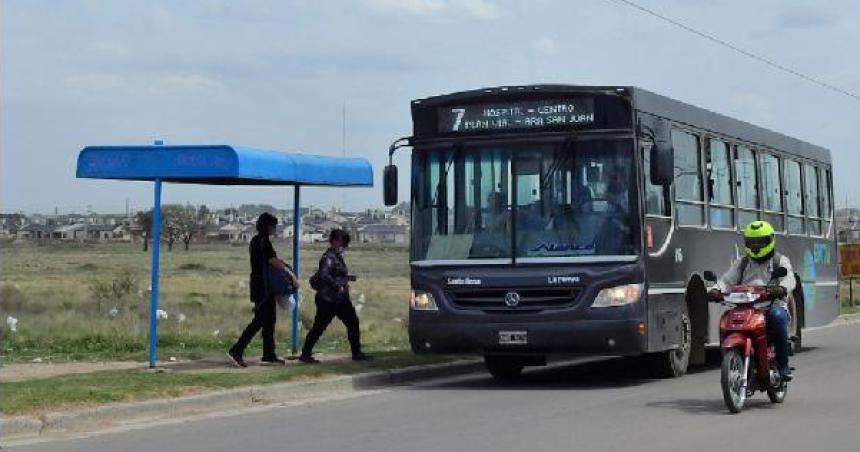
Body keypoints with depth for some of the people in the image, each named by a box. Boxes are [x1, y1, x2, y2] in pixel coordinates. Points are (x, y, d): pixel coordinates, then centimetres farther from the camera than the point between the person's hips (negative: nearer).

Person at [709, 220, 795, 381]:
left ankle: (783, 364, -26)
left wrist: (782, 288, -33)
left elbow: (789, 278, -8)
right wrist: (717, 290, -16)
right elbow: (728, 279, 8)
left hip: (773, 305, -2)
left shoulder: (780, 261, 11)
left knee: (777, 316, -36)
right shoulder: (741, 263, 21)